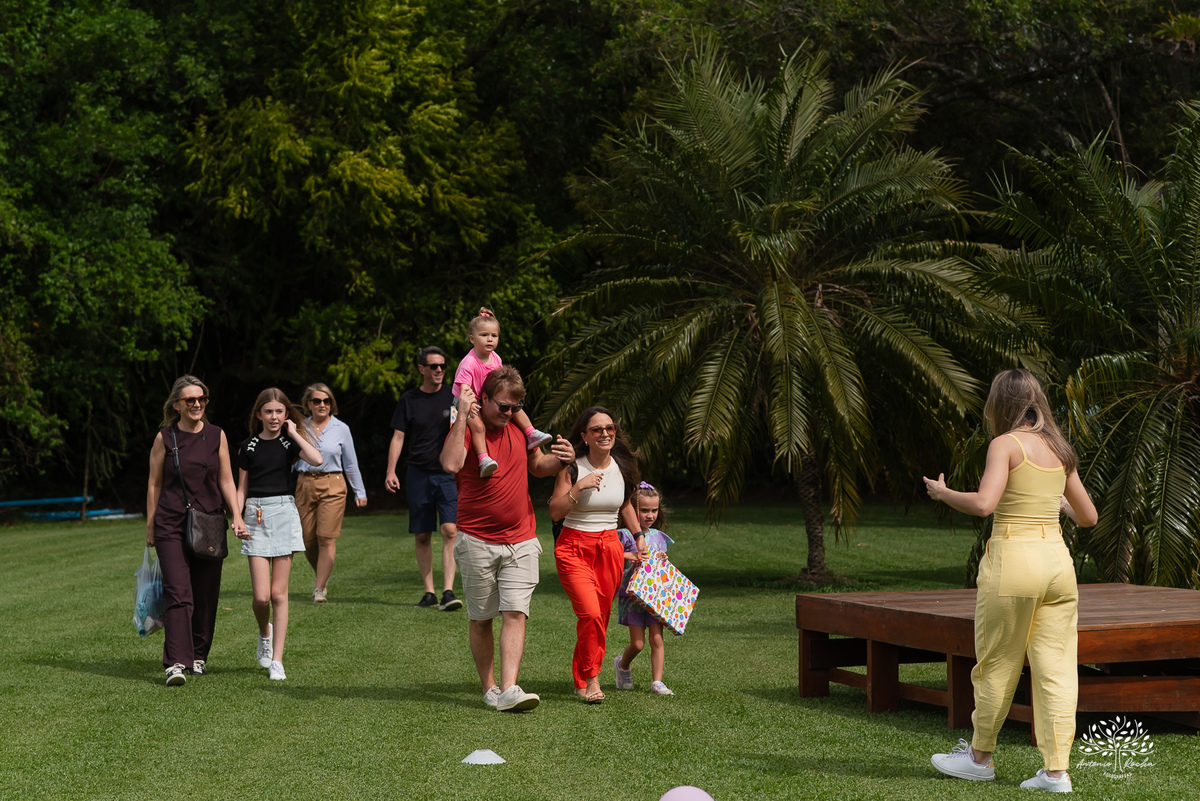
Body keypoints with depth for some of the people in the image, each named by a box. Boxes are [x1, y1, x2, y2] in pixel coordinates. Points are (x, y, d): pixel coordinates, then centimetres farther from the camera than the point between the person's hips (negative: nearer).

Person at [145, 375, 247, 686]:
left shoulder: (217, 436, 6)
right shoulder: (164, 438, 1)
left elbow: (226, 481, 8)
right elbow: (154, 483, 7)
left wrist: (237, 517, -3)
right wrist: (150, 526, 7)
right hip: (171, 525, -3)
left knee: (206, 596, 7)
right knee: (178, 593, -13)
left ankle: (198, 656, 23)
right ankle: (176, 663, -18)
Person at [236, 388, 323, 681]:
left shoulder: (289, 442, 4)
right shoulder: (249, 446, 7)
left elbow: (316, 459, -16)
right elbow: (242, 487, 11)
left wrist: (294, 434, -8)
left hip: (284, 513, 0)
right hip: (256, 514, 0)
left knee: (279, 593, 0)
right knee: (261, 596, -8)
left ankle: (277, 660, 5)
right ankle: (264, 634, 25)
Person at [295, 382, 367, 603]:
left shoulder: (341, 429, 5)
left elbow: (350, 463, 10)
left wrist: (359, 492, 10)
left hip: (332, 486, -2)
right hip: (304, 485, 2)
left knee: (326, 538, -9)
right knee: (307, 540, 4)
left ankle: (320, 588, -4)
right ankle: (321, 576, 30)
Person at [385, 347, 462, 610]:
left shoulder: (453, 396, 4)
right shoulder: (409, 400, 6)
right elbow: (398, 437, 5)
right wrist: (391, 471, -5)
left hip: (448, 473, -1)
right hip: (418, 475, 2)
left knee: (450, 530, -15)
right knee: (422, 536, 4)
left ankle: (448, 591, -17)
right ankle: (429, 593, 13)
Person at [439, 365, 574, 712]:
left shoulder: (519, 428, 10)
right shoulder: (465, 429, -6)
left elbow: (537, 465, 25)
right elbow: (451, 464, -27)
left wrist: (560, 459, 3)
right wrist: (462, 416, -24)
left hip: (521, 541, 3)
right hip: (477, 541, -3)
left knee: (515, 614, -10)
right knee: (480, 619, 5)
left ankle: (509, 690, -16)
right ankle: (489, 688, 17)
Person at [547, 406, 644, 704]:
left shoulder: (622, 466, 6)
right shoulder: (572, 467, -7)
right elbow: (555, 512, -10)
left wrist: (639, 535, 16)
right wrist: (578, 488, -20)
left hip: (610, 547, 4)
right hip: (574, 547, -4)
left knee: (601, 617, 5)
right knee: (590, 613, -20)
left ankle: (582, 680, 22)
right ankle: (591, 679, -4)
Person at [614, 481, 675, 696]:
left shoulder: (659, 537, 11)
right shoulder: (625, 535, -6)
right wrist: (628, 556, -23)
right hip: (632, 595, -4)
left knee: (657, 639, -4)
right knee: (637, 643, -4)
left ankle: (657, 682, 4)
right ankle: (623, 664, 26)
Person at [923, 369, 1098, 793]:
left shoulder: (1006, 444, -7)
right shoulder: (1059, 450, 12)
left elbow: (983, 504, -20)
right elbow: (1088, 517, 16)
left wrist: (943, 492, -2)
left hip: (1013, 557, -6)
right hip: (1057, 558, 6)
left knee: (996, 664, 8)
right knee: (1055, 668, 4)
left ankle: (980, 757, 22)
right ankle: (1056, 770, 2)